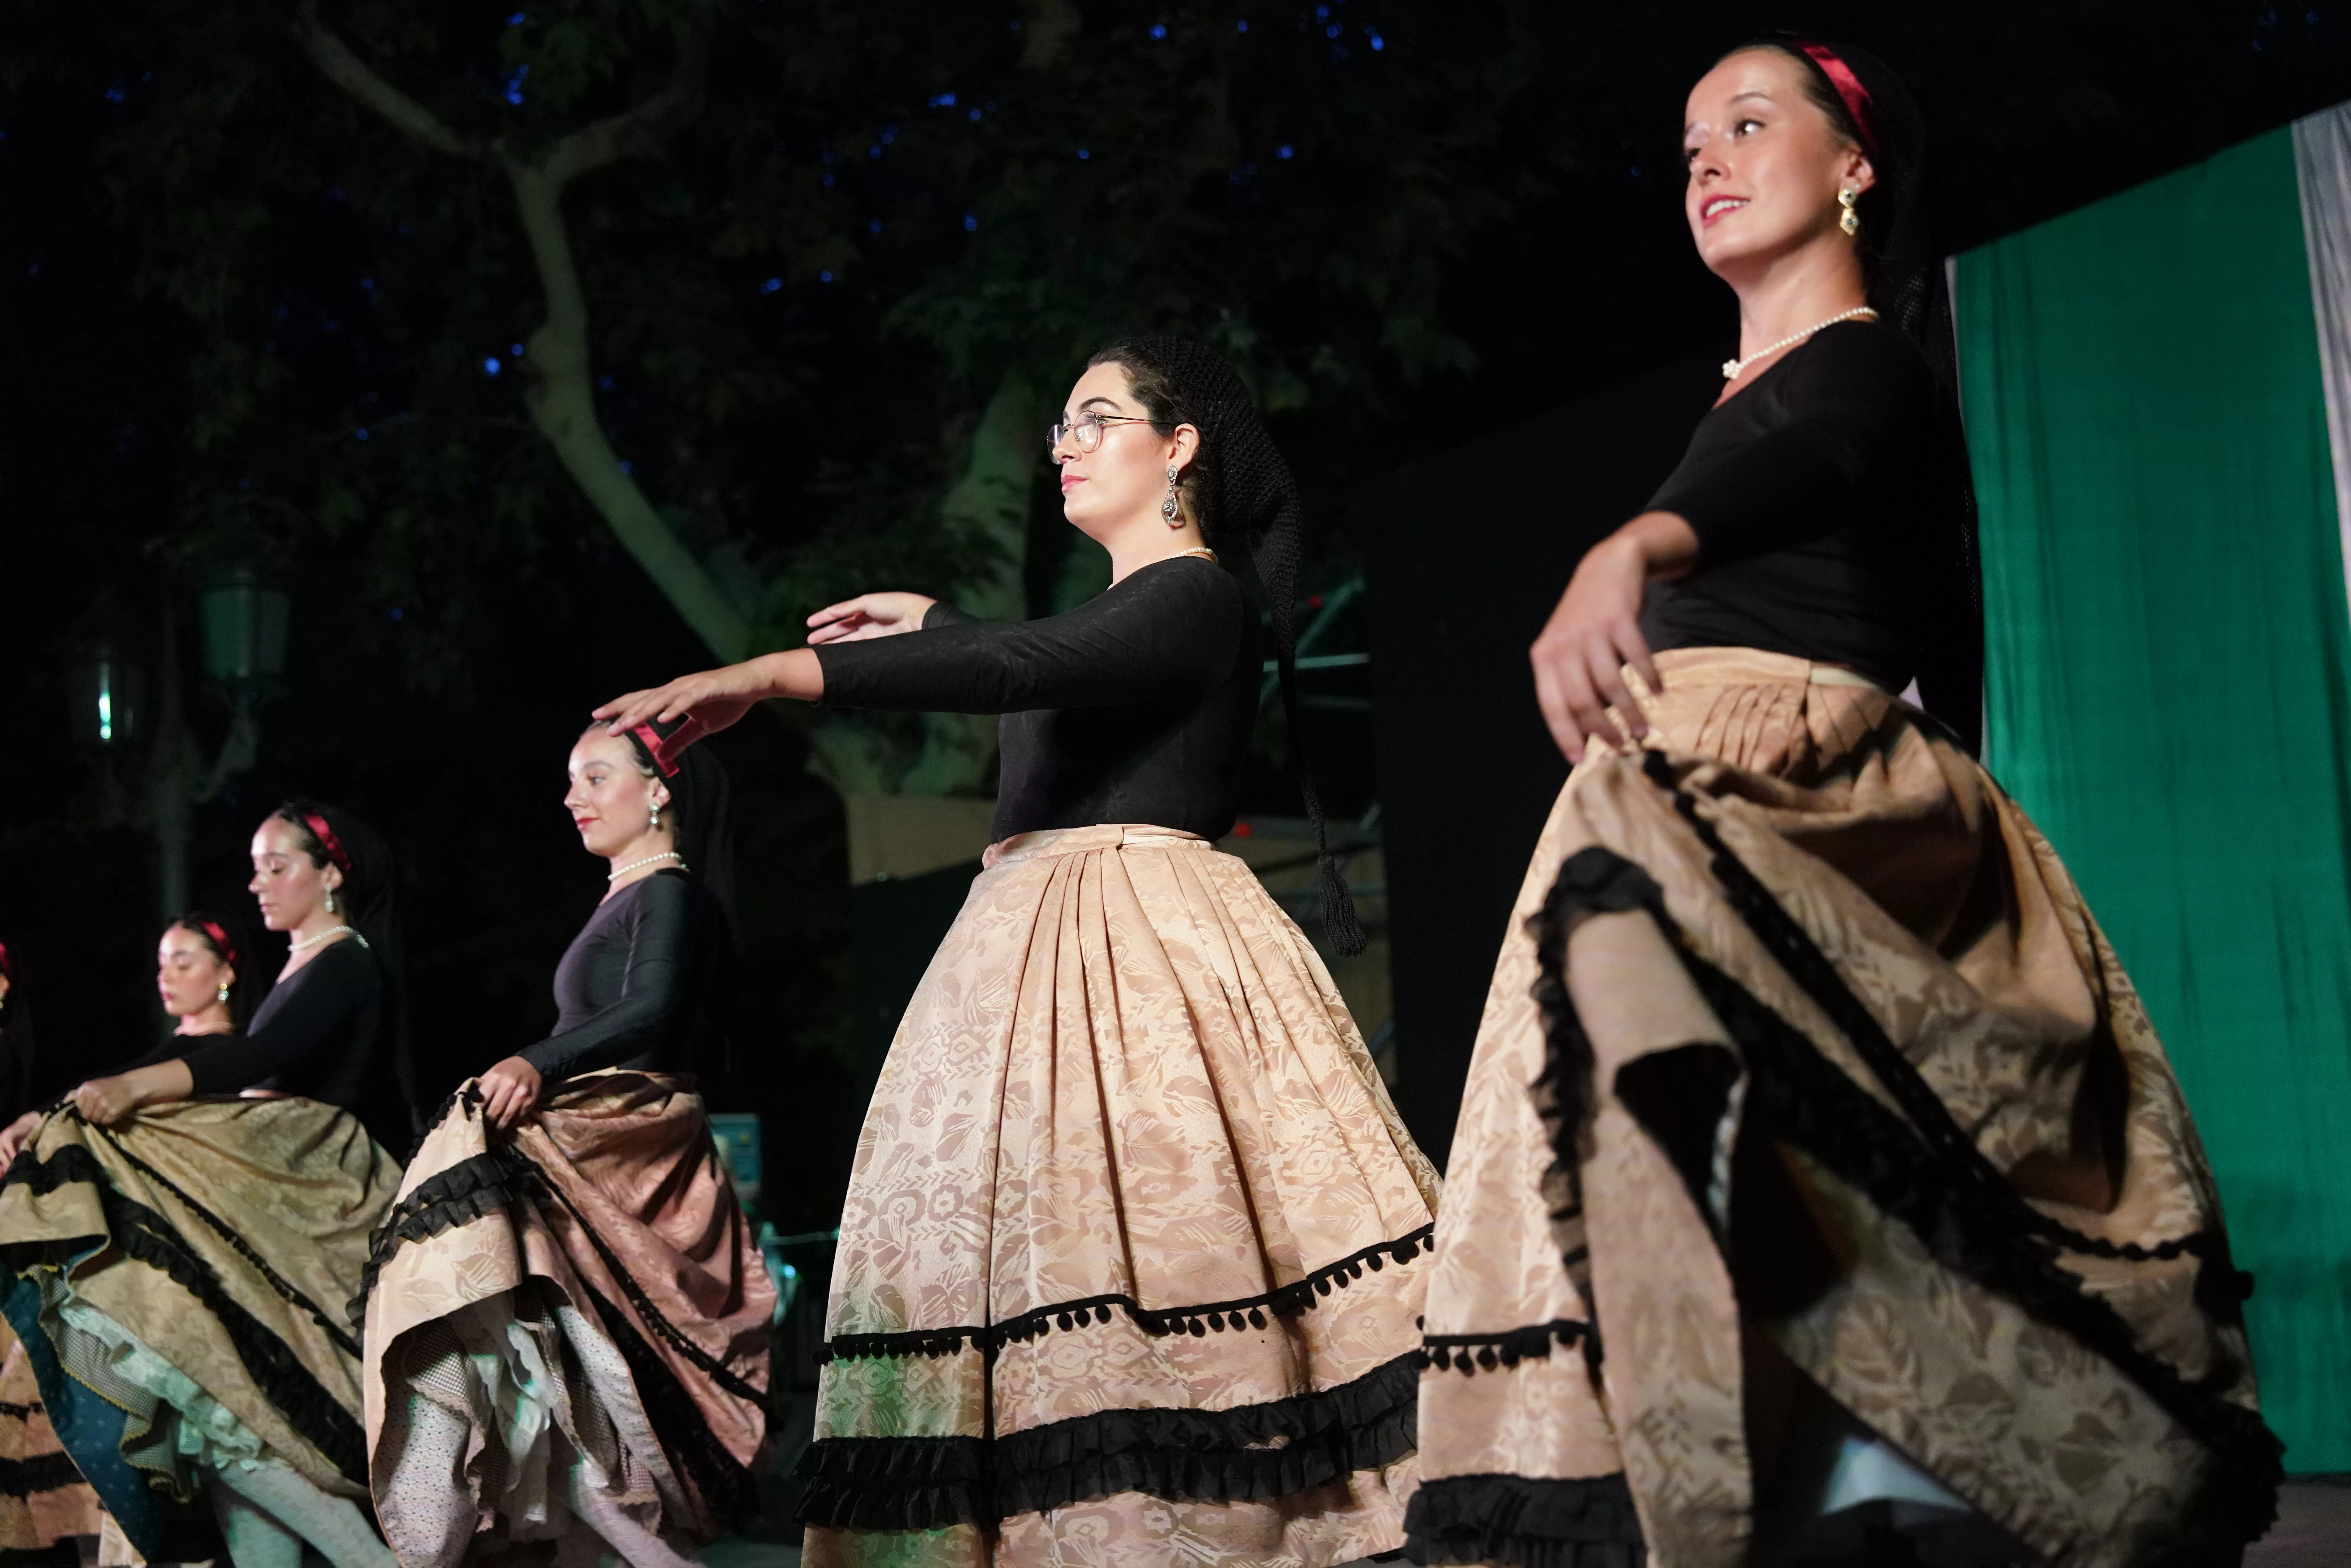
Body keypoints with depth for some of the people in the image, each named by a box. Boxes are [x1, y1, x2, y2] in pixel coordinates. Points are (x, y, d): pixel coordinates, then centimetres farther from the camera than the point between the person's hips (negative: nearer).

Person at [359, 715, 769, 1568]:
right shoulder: (625, 896, 24)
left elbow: (655, 1010, -22)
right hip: (596, 1141, 10)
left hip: (631, 1138, -10)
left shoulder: (673, 894, -5)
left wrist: (537, 1066, -34)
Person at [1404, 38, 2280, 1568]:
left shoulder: (1867, 367, -3)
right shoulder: (1755, 386, 21)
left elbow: (1780, 478, -28)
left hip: (1788, 795, -9)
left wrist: (1631, 549, -48)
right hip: (1675, 794, 9)